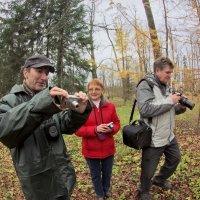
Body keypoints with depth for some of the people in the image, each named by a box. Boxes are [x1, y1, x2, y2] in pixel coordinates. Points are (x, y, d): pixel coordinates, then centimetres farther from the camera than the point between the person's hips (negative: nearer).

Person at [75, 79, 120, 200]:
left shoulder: (110, 106, -3)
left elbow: (117, 123, 6)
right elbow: (78, 129, -13)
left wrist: (111, 129, -17)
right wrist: (95, 129, -26)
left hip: (108, 148, 2)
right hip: (91, 149, -2)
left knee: (107, 172, 21)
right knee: (95, 175, 18)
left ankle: (107, 189, 52)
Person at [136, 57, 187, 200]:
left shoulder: (166, 86, 8)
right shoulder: (145, 85, -18)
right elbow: (145, 110, -31)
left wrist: (180, 107, -5)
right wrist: (169, 101, -25)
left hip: (169, 135, 8)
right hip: (153, 138, -8)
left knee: (175, 159, 26)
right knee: (148, 170, 10)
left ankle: (159, 179, 50)